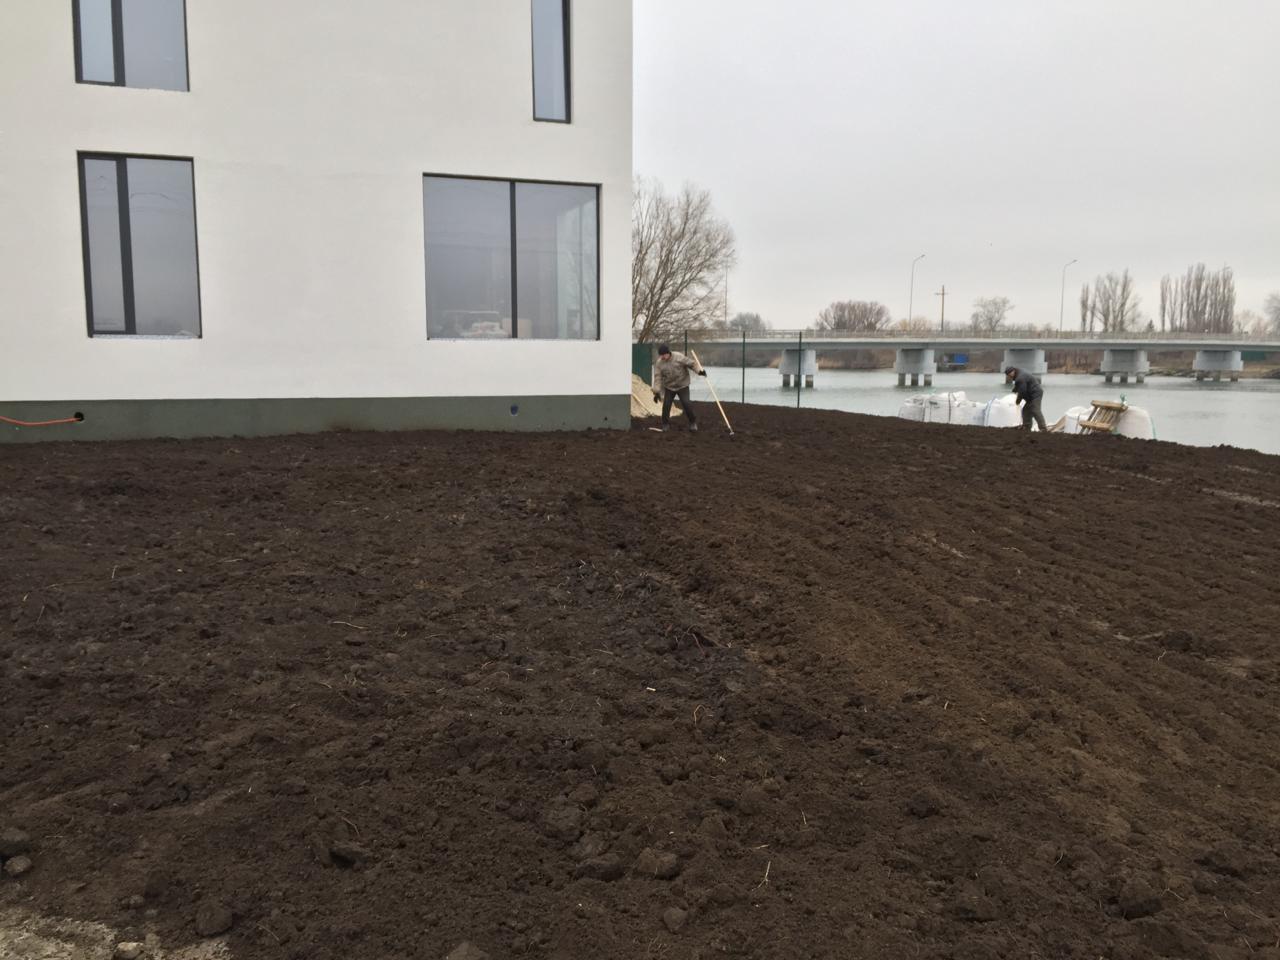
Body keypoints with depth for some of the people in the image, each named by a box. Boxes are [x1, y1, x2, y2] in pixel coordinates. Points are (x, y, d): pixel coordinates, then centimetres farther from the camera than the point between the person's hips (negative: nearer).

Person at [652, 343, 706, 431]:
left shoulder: (679, 357, -17)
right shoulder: (659, 363, -11)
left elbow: (691, 364, -10)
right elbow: (657, 378, -12)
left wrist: (699, 371, -24)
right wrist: (656, 392, -17)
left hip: (682, 386, -2)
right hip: (669, 388, 2)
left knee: (686, 404, -10)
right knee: (666, 405, -3)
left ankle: (693, 422, 9)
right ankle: (666, 424, 15)